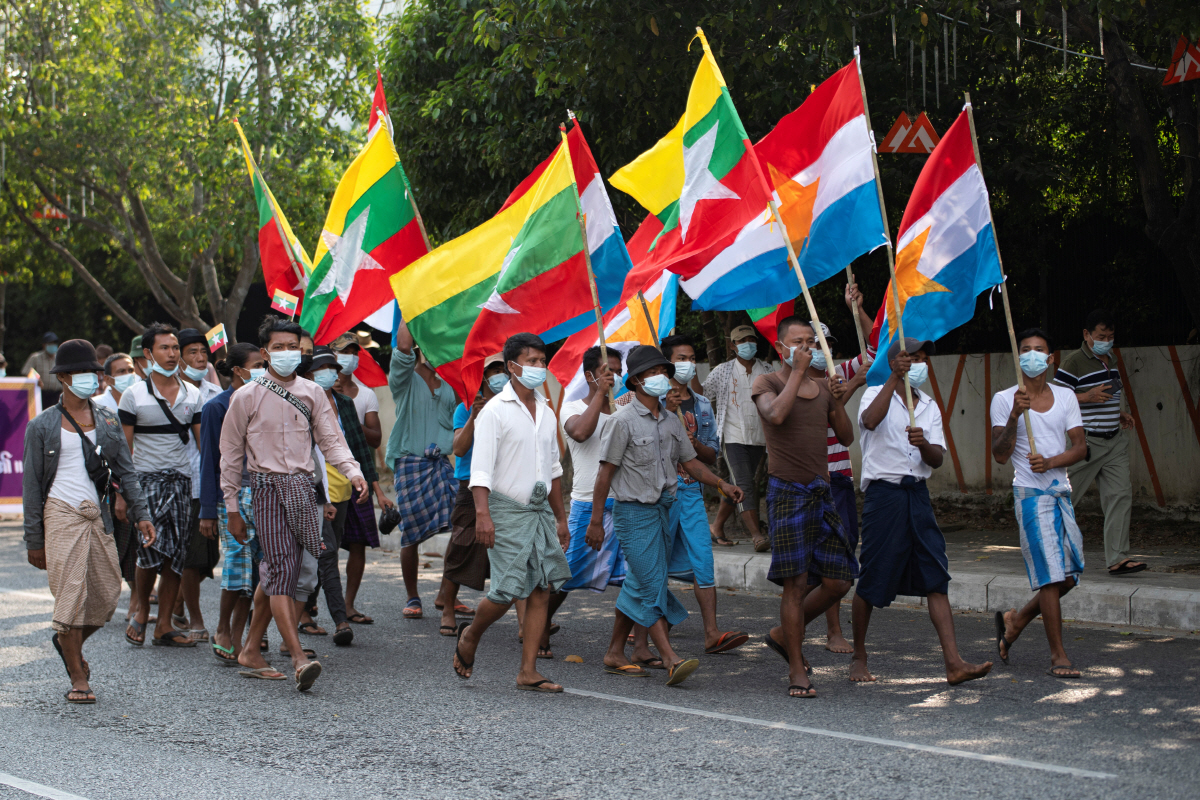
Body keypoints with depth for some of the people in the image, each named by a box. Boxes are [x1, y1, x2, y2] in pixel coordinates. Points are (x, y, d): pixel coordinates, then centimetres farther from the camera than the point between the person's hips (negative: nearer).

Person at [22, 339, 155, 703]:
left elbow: (125, 470, 13)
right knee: (71, 593, -8)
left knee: (108, 593, 3)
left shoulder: (108, 420, 13)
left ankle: (68, 642, 31)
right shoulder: (43, 425, 2)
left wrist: (140, 513, 0)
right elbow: (31, 485, 3)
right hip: (62, 513, -4)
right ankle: (78, 677, 2)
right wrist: (34, 540, 0)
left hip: (97, 515, 4)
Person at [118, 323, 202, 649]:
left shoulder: (192, 394, 10)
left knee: (175, 555, 1)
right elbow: (124, 447, 0)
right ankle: (141, 613, 11)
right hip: (146, 479, -3)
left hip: (181, 480, 3)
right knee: (151, 550, -12)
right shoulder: (134, 395, 0)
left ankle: (164, 625, 8)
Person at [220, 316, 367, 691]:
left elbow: (331, 440, 6)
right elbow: (231, 455, 7)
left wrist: (352, 471, -14)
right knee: (282, 569, -15)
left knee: (276, 573, 9)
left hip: (303, 487, 4)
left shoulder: (312, 393, 11)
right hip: (268, 488, -4)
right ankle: (299, 659, -23)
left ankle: (250, 652, 22)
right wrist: (232, 509, 5)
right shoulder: (246, 397, 2)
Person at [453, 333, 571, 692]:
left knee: (541, 590, 0)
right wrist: (482, 514, -24)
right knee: (507, 590, -9)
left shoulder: (545, 413, 14)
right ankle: (470, 636, 20)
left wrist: (560, 516, 21)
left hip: (540, 509, 7)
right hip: (507, 510, -7)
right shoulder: (495, 411, -7)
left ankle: (528, 672, 4)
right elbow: (481, 468, -14)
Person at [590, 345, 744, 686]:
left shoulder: (671, 421, 11)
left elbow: (690, 462, 16)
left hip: (663, 509, 7)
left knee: (638, 585, 12)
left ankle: (615, 652, 23)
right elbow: (606, 472, -9)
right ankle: (671, 661, -18)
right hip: (634, 512, -7)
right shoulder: (623, 421, -10)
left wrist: (721, 484, 0)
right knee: (653, 586, -12)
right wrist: (596, 521, -10)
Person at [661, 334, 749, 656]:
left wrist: (695, 443, -6)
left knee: (703, 559, -4)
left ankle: (712, 634, -7)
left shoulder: (702, 405, 15)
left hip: (691, 489, 5)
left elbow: (712, 455, 16)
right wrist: (666, 412, -19)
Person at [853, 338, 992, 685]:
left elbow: (937, 459, 6)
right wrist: (895, 378, -27)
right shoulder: (877, 394, 0)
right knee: (872, 582, 1)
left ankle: (954, 663, -7)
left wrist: (924, 443, -16)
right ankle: (859, 657, 18)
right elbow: (870, 420, -24)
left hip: (917, 494, 5)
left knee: (936, 578, -3)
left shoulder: (929, 406, 16)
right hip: (883, 492, -5)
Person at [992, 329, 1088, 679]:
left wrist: (1050, 462, -14)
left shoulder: (1065, 397, 11)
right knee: (1051, 574, -8)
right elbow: (1000, 455, -7)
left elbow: (1080, 447, 4)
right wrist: (1014, 416, -20)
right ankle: (1058, 654, -1)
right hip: (1031, 493, -5)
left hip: (1062, 492, 5)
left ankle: (1014, 620, 28)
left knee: (1068, 576, 7)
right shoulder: (1004, 400, -1)